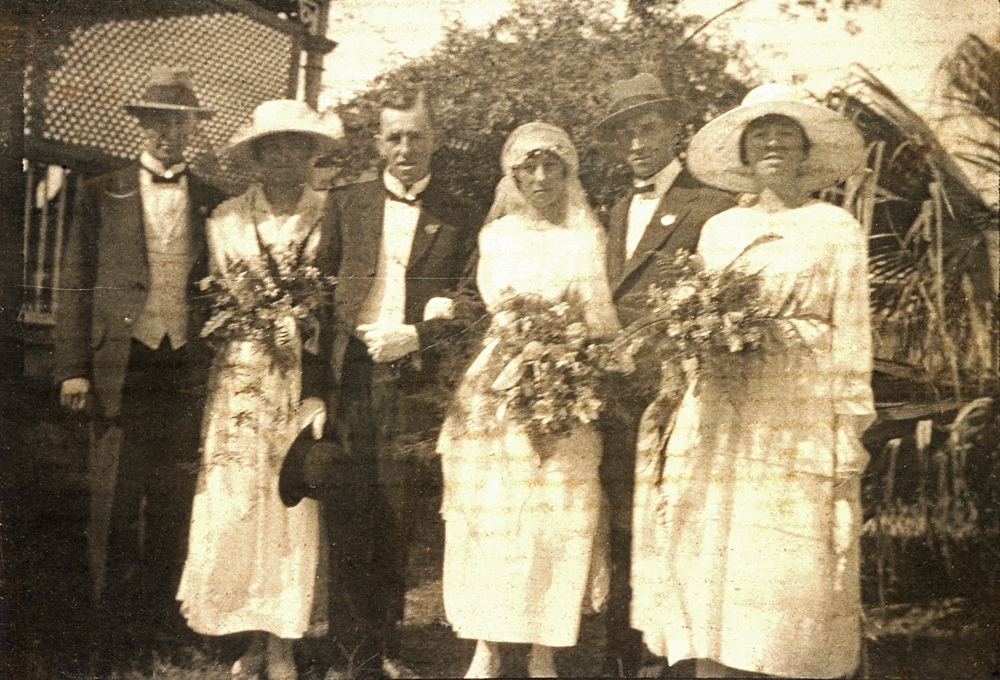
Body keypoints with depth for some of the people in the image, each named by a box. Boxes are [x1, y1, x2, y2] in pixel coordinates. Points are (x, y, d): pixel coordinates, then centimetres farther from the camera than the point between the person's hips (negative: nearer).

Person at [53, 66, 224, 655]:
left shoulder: (215, 203, 12)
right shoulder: (103, 196, 8)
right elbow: (76, 287, 5)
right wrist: (74, 370, -3)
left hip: (189, 369, 2)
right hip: (121, 365, -1)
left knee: (174, 501, 5)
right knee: (117, 502, 1)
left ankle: (159, 617, 18)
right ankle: (113, 624, 14)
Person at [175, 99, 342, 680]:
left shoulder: (330, 217, 4)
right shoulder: (226, 219, 9)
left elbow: (340, 305, 1)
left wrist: (319, 387, -8)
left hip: (305, 376, -1)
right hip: (242, 379, 1)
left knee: (295, 500, -1)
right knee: (238, 499, -1)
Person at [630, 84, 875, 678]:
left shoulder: (837, 228, 8)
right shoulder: (720, 230, 18)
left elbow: (852, 335, 1)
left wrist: (850, 437, -5)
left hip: (801, 421, -3)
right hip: (722, 420, 3)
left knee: (794, 571, -7)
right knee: (711, 559, -2)